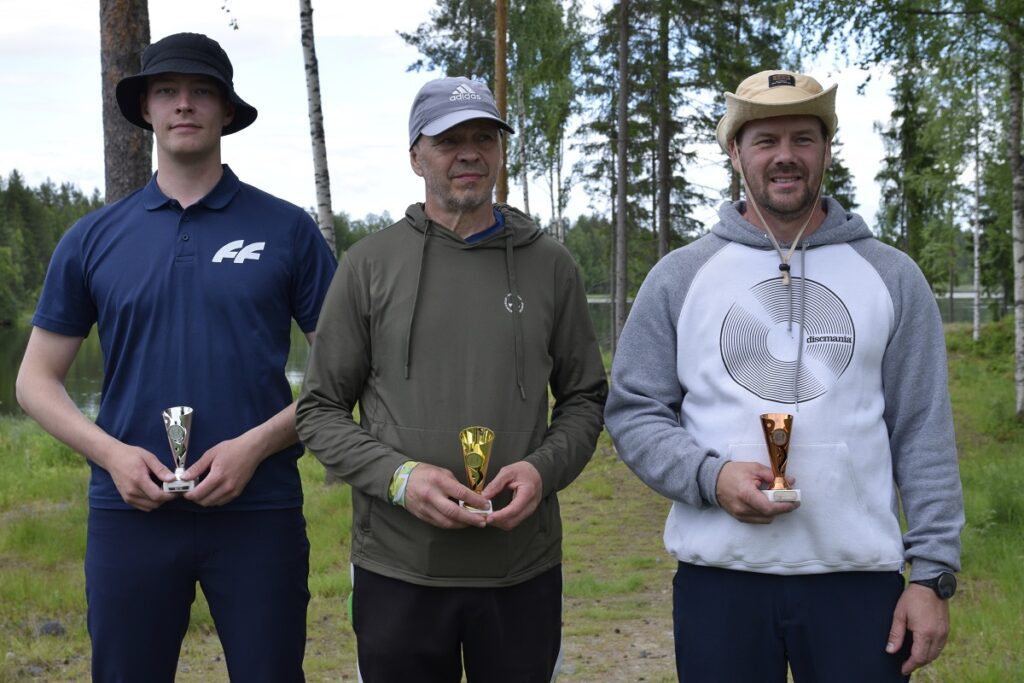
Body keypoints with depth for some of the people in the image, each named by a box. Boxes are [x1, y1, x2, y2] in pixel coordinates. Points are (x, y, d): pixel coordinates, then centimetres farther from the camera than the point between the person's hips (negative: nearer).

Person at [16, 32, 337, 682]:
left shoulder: (287, 229, 1)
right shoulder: (94, 239, 7)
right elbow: (37, 379, 10)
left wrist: (255, 445, -12)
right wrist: (111, 453, -7)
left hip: (259, 508, -1)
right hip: (130, 509, 2)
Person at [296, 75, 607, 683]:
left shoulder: (550, 264, 5)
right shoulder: (371, 263, 0)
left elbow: (585, 398, 9)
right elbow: (320, 411, 2)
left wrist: (543, 468, -10)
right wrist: (398, 475, -14)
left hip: (524, 568, 1)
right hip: (397, 570, -1)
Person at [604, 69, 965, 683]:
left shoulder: (892, 277, 5)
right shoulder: (679, 277, 4)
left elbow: (923, 435, 3)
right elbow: (633, 411, 3)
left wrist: (934, 573, -3)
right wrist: (709, 476, -14)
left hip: (860, 577, 0)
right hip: (717, 575, 0)